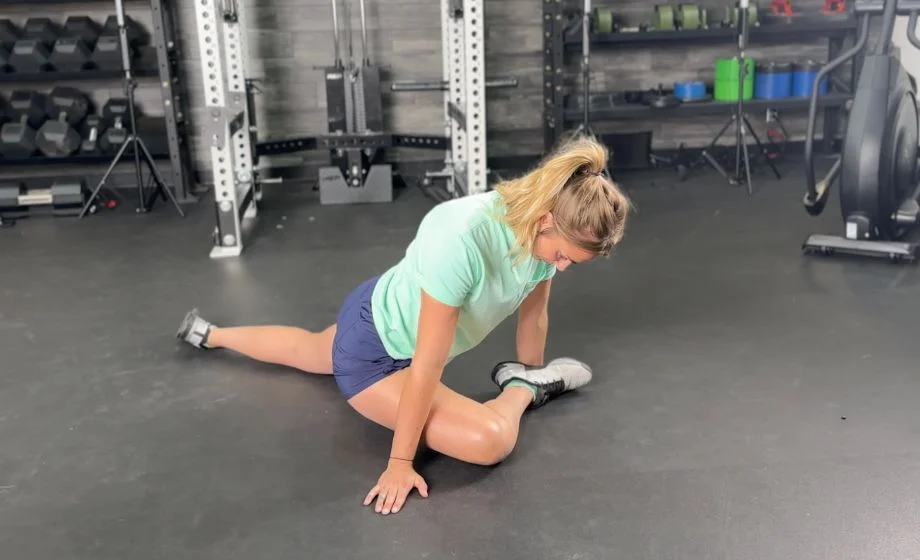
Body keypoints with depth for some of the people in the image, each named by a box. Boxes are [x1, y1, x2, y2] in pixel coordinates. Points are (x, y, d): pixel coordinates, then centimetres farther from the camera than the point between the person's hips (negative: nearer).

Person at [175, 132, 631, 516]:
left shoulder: (544, 226, -18)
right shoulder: (463, 240, -40)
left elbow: (533, 315, 0)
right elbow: (428, 364, -34)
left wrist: (533, 370, 14)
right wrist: (400, 462, -26)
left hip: (389, 319, 8)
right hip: (371, 349, -8)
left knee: (306, 352, 37)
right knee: (490, 440, -27)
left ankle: (209, 335, 61)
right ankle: (521, 389, 7)